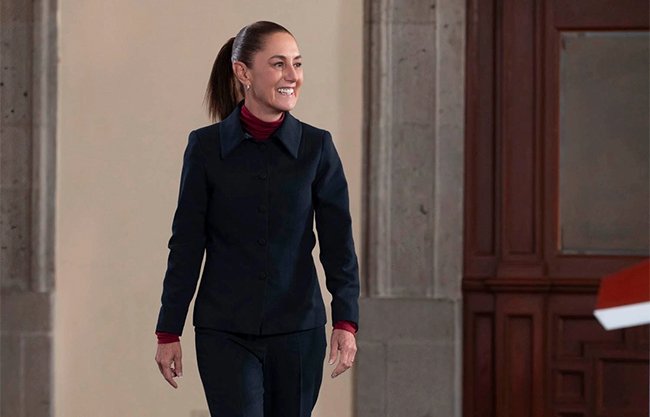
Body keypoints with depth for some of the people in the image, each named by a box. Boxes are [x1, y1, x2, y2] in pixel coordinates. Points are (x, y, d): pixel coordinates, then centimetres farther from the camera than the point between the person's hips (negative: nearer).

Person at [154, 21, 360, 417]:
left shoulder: (317, 147, 1)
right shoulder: (206, 146, -1)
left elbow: (338, 242, 0)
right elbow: (186, 245, 2)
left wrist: (346, 321, -10)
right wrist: (169, 331, 1)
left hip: (297, 329, 2)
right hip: (225, 333, -2)